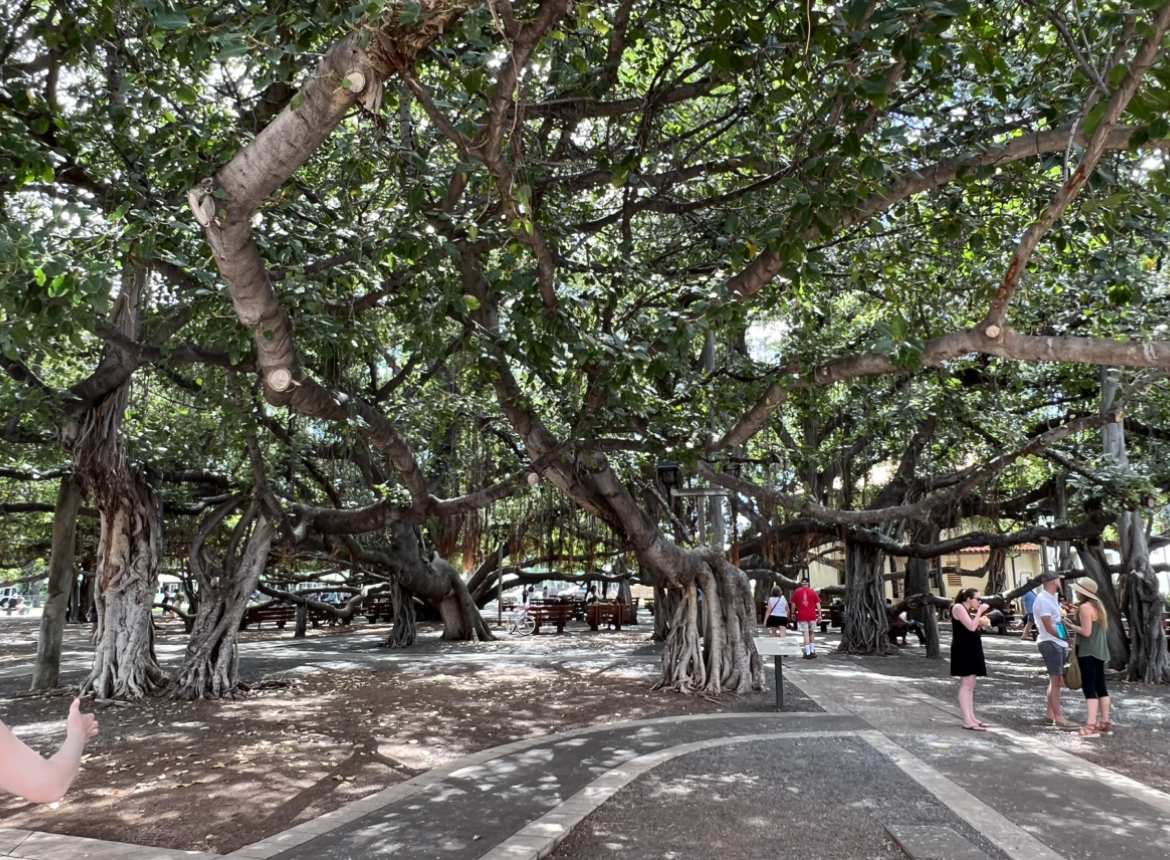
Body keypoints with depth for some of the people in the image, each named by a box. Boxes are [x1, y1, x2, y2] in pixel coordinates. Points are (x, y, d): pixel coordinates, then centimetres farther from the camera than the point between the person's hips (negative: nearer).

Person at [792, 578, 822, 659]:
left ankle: (808, 653, -5)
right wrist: (819, 615, 5)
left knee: (806, 634, -2)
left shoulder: (797, 592, 3)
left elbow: (793, 604, 4)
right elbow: (818, 604, 1)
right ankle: (813, 651, 19)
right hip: (812, 616, 2)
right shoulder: (813, 592, 4)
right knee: (811, 633, 16)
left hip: (802, 616, -2)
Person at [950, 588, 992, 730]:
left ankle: (972, 718, 14)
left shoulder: (968, 611, 19)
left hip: (971, 648, 11)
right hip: (963, 649, -11)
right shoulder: (958, 607, -12)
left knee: (970, 684, 11)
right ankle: (967, 721, -13)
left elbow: (975, 627, 18)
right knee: (966, 684, -11)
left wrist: (982, 623, 2)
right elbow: (971, 627, -21)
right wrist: (980, 611, -14)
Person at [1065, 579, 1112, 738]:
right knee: (1100, 687, 13)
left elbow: (1086, 631, -21)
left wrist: (1071, 625, -6)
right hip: (1099, 651, 10)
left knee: (1089, 687, -11)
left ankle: (1091, 726, -14)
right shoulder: (1098, 605, 13)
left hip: (1087, 652, -10)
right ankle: (1105, 723, 18)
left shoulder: (1085, 607, -15)